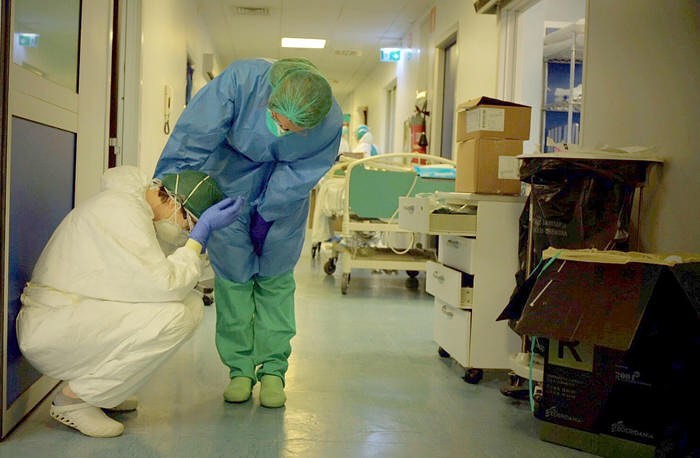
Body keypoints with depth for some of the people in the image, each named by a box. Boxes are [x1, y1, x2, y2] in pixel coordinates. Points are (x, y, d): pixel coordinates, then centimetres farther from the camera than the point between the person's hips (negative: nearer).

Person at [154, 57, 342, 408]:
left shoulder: (330, 123, -30)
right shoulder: (242, 79, -35)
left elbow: (298, 175, -17)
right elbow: (193, 136, -36)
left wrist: (265, 215, -16)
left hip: (283, 198, 1)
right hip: (230, 181, 0)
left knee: (275, 280, 3)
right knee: (232, 276, 1)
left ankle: (273, 370, 14)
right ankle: (240, 369, 12)